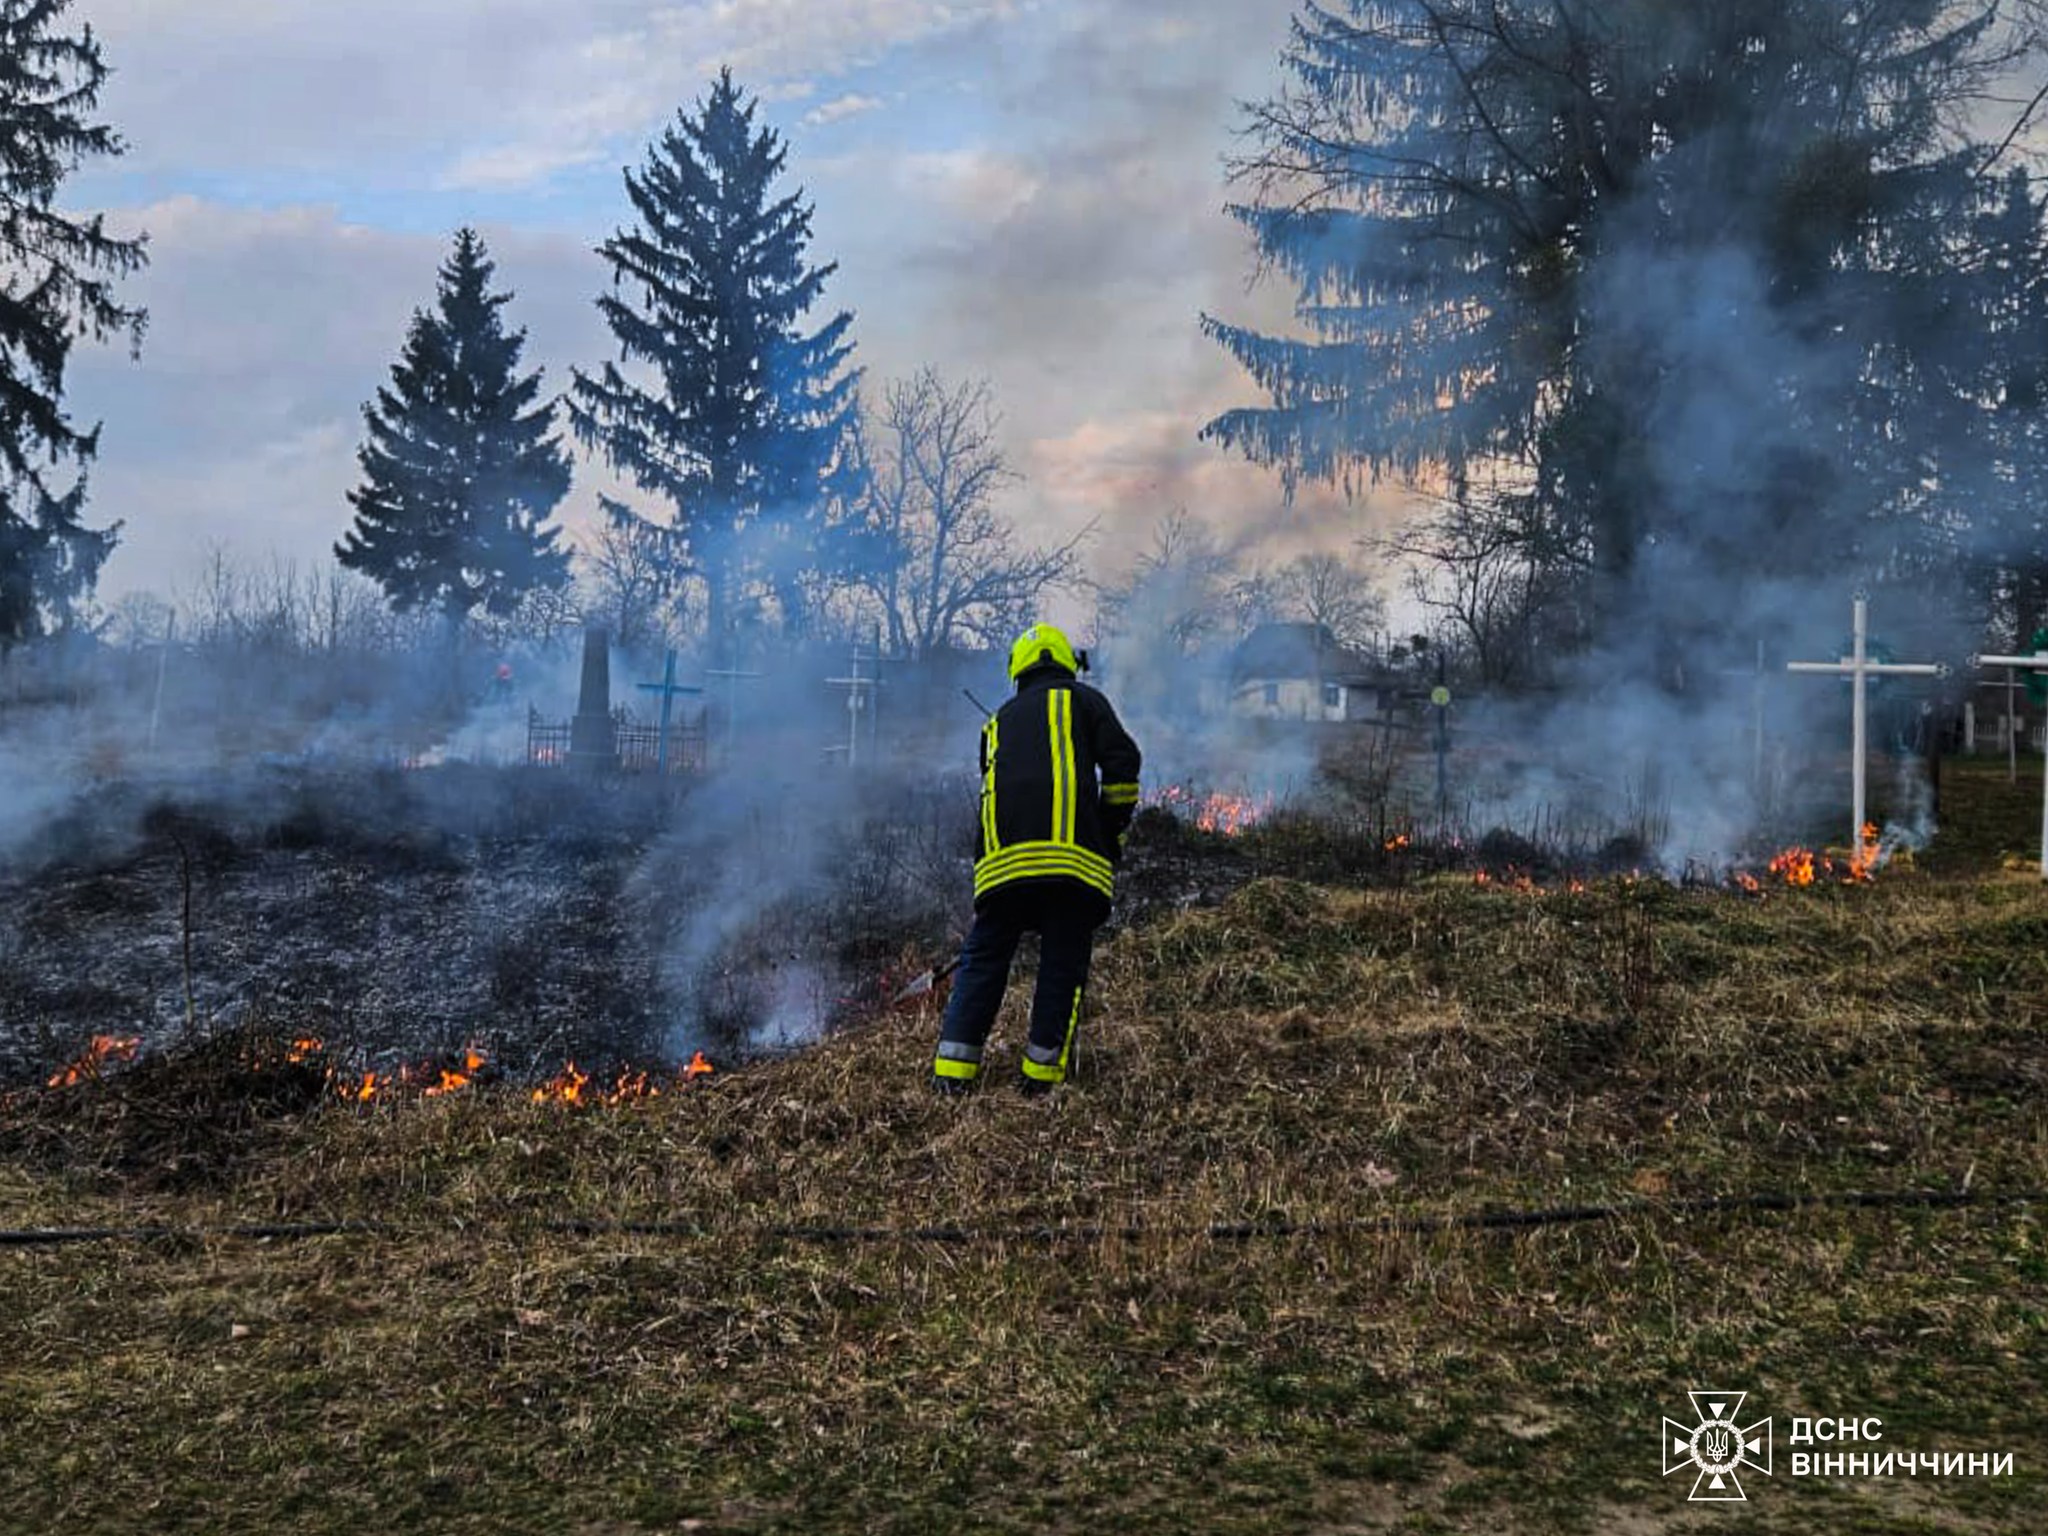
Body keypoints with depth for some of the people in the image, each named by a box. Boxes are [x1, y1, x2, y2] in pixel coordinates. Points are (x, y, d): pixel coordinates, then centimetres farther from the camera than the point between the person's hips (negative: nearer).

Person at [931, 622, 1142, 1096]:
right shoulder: (1082, 700, 17)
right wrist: (1113, 831, 11)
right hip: (1073, 857, -3)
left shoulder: (999, 722, 29)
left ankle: (953, 1069, 1)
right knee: (1063, 965, 4)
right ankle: (1043, 1075, 3)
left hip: (1001, 859, 3)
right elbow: (1122, 762, 3)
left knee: (983, 960, 8)